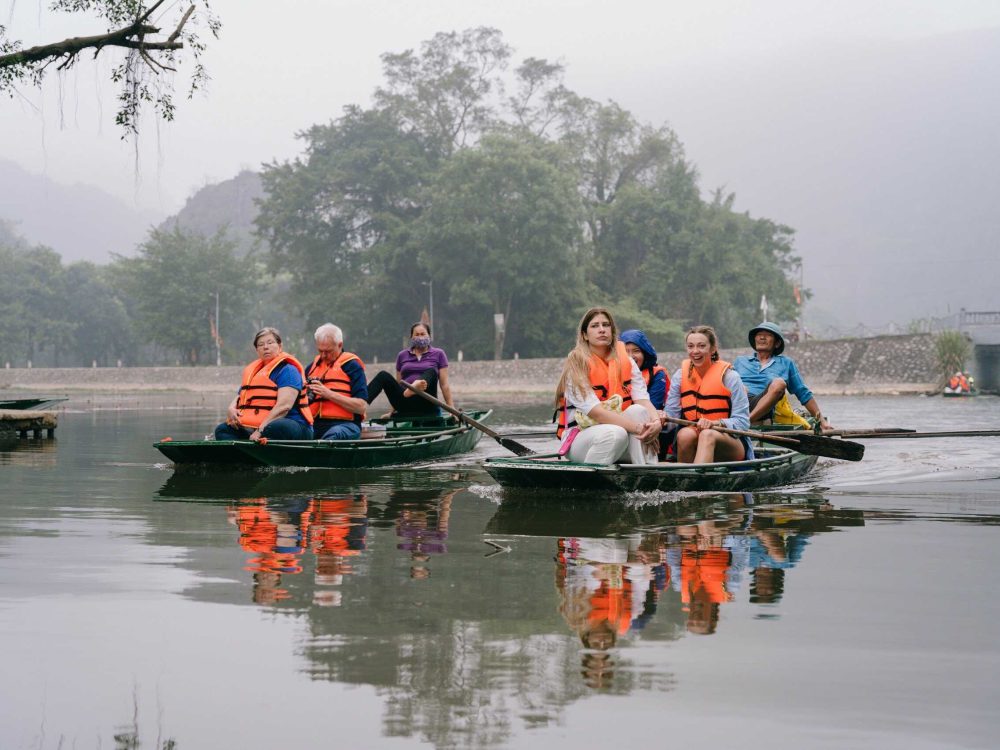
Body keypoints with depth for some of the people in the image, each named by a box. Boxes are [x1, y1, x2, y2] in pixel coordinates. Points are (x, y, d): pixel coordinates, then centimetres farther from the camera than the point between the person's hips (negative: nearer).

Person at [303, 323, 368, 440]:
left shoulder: (352, 365, 5)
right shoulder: (313, 366, 23)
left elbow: (361, 407, -5)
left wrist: (329, 394, -11)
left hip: (344, 425, -5)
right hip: (314, 424, 5)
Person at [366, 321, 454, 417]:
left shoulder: (438, 354, 9)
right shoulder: (402, 356, 17)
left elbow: (444, 385, 5)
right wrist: (392, 411, 17)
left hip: (426, 405, -2)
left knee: (431, 371, -27)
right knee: (383, 376, -17)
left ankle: (414, 389, -60)